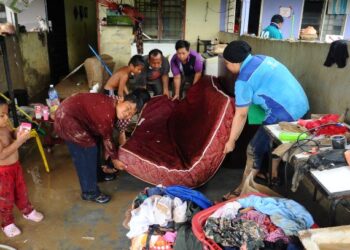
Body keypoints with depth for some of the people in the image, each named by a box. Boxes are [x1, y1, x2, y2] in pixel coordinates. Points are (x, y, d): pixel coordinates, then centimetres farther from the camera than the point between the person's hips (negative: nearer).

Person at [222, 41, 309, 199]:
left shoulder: (244, 80, -14)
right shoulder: (263, 59, 11)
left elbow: (241, 115, -12)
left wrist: (231, 141, -2)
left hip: (284, 114, -9)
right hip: (301, 105, 9)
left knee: (254, 150, 2)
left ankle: (243, 190, 14)